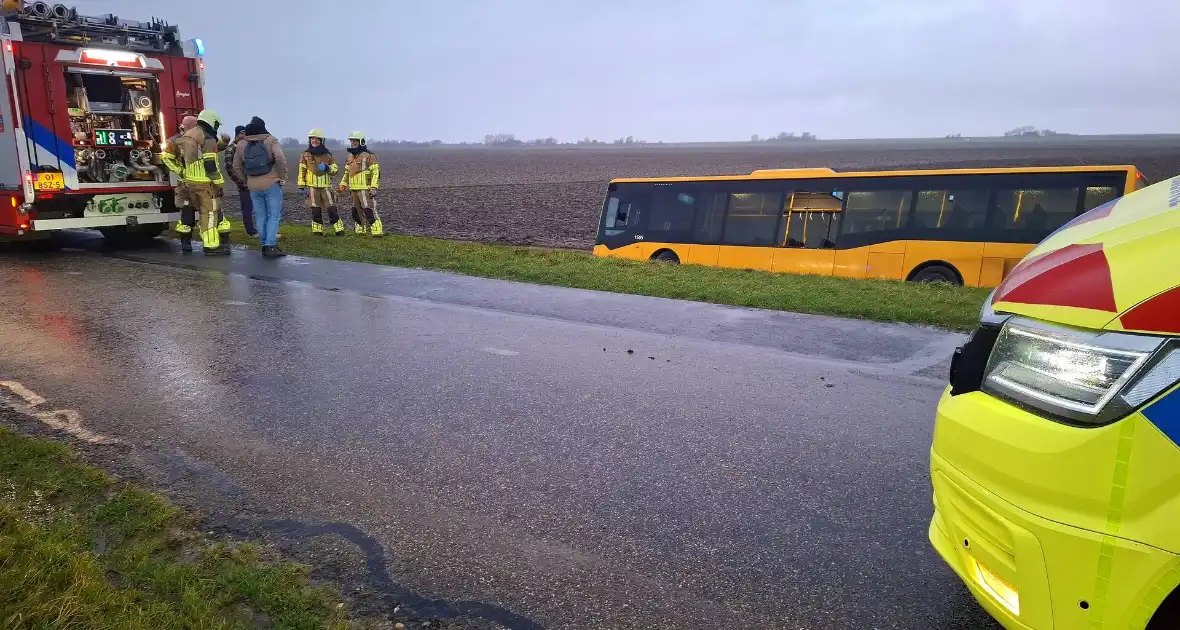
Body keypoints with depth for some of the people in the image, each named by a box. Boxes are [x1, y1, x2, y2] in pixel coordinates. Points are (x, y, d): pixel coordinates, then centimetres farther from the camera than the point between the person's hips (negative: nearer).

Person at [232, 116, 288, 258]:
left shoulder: (242, 145, 9)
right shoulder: (270, 141, -5)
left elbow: (236, 167, 12)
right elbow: (280, 159, -19)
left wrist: (246, 180, 21)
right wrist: (283, 177, -9)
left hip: (253, 187, 4)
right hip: (272, 184, -4)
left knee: (260, 218, 11)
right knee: (274, 216, -1)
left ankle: (265, 245, 15)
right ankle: (271, 246, -10)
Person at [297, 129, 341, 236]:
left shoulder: (328, 155, 6)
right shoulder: (306, 155, 5)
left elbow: (336, 169, 7)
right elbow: (302, 171, 5)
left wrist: (327, 168, -14)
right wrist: (301, 186, -1)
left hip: (326, 186, 0)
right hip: (312, 187, 0)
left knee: (332, 208, -4)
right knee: (315, 210, 2)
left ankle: (338, 229, 2)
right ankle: (317, 230, 10)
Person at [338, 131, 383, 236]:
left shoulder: (368, 156, -8)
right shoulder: (350, 156, 17)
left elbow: (375, 172, -12)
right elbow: (347, 172, 26)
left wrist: (373, 187, -19)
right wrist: (343, 184, 16)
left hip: (365, 189, -8)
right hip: (354, 189, 8)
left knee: (369, 210, -14)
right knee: (356, 211, 13)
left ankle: (377, 231, -13)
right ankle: (361, 230, 24)